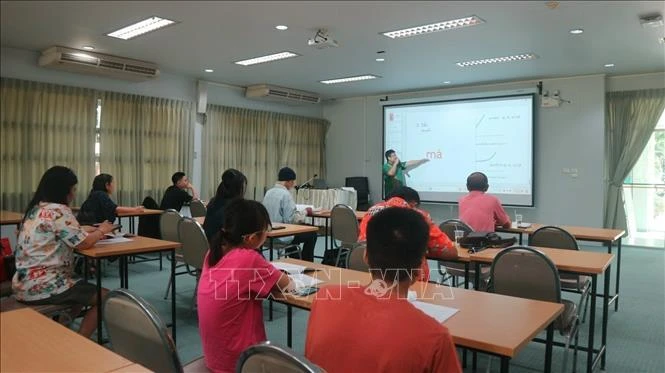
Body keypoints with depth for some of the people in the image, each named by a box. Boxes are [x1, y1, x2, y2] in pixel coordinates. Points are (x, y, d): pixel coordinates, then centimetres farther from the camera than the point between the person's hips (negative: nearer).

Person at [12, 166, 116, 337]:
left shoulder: (34, 209, 12)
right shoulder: (59, 211, -17)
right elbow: (83, 243, -15)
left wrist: (94, 229, 14)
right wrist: (102, 231, 3)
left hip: (24, 285, 10)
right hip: (43, 286, -10)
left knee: (83, 289, 28)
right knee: (104, 297, 2)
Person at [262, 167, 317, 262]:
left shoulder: (268, 192, 3)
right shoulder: (285, 194, -20)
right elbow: (291, 219, -22)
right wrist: (304, 214, -5)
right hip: (282, 236, -8)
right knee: (312, 234, 10)